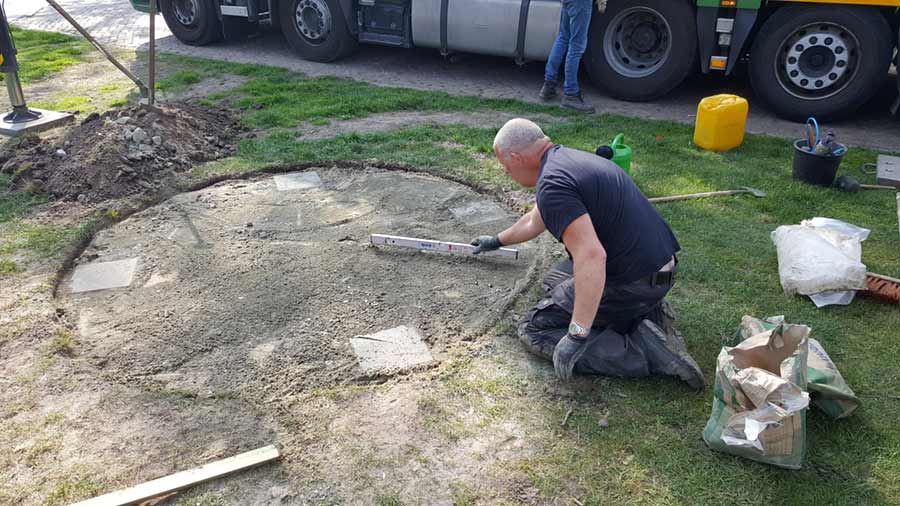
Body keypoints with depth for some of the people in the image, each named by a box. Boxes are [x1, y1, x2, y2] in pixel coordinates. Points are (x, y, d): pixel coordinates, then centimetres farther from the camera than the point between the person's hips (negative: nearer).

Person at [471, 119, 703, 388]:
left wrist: (576, 336, -30)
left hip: (634, 282, -10)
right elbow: (534, 221, 30)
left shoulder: (552, 184, -21)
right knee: (554, 281, 28)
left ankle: (644, 350, -10)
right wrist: (497, 241, 47)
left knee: (535, 330, 0)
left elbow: (592, 257, -33)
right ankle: (646, 311, 12)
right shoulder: (567, 157, 12)